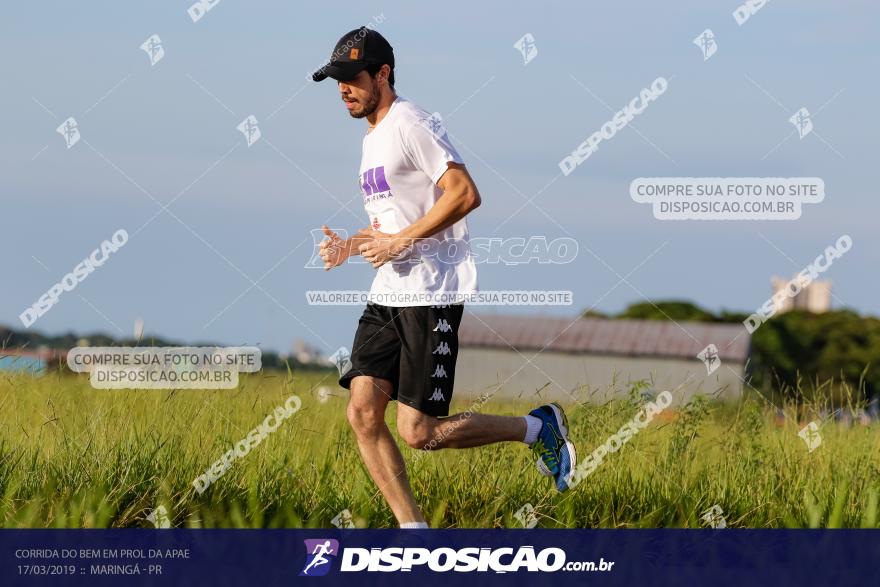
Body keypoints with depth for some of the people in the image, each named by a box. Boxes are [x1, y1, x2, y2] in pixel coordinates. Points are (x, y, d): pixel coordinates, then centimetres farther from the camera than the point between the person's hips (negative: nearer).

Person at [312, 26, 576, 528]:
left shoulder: (410, 124, -11)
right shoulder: (372, 137, 19)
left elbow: (465, 193, -21)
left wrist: (400, 241, -19)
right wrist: (352, 245, 11)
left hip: (431, 297, -9)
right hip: (387, 297, 9)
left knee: (419, 432, -9)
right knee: (363, 412, -4)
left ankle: (539, 427, 10)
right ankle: (414, 531, 0)